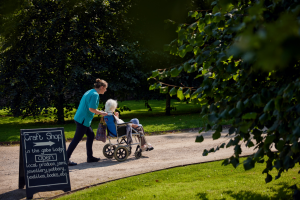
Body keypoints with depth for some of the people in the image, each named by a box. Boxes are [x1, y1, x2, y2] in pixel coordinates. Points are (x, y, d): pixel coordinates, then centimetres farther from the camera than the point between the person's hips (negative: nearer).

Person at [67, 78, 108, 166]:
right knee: (76, 139, -7)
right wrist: (101, 113, -9)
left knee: (91, 135, 16)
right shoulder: (95, 94, -14)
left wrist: (99, 112, 21)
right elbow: (91, 109, -22)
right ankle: (66, 158, -5)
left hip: (80, 118, 10)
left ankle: (90, 157, 21)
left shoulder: (90, 92, 16)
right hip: (83, 120, -10)